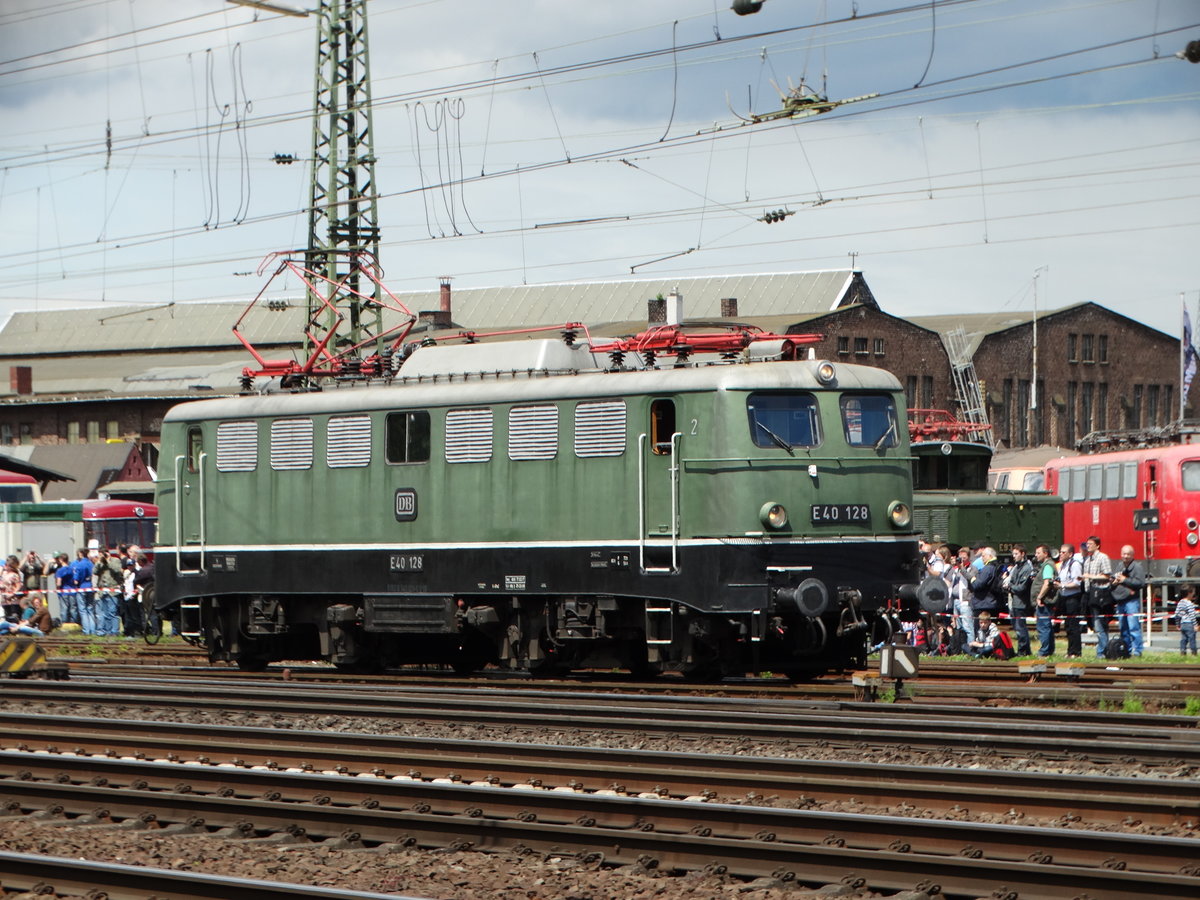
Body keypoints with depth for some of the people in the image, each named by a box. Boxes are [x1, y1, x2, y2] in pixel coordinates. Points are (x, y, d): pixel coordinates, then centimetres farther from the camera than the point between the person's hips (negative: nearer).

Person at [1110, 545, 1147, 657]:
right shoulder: (1118, 567, 18)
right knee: (1123, 628, 11)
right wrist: (1114, 582, 1)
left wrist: (1125, 580, -12)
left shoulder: (1137, 567, -3)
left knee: (1133, 626, -11)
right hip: (1120, 601, 7)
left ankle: (1137, 650, -10)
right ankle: (1127, 650, 18)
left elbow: (1141, 583, -14)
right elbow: (1111, 581, 25)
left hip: (1132, 600, -7)